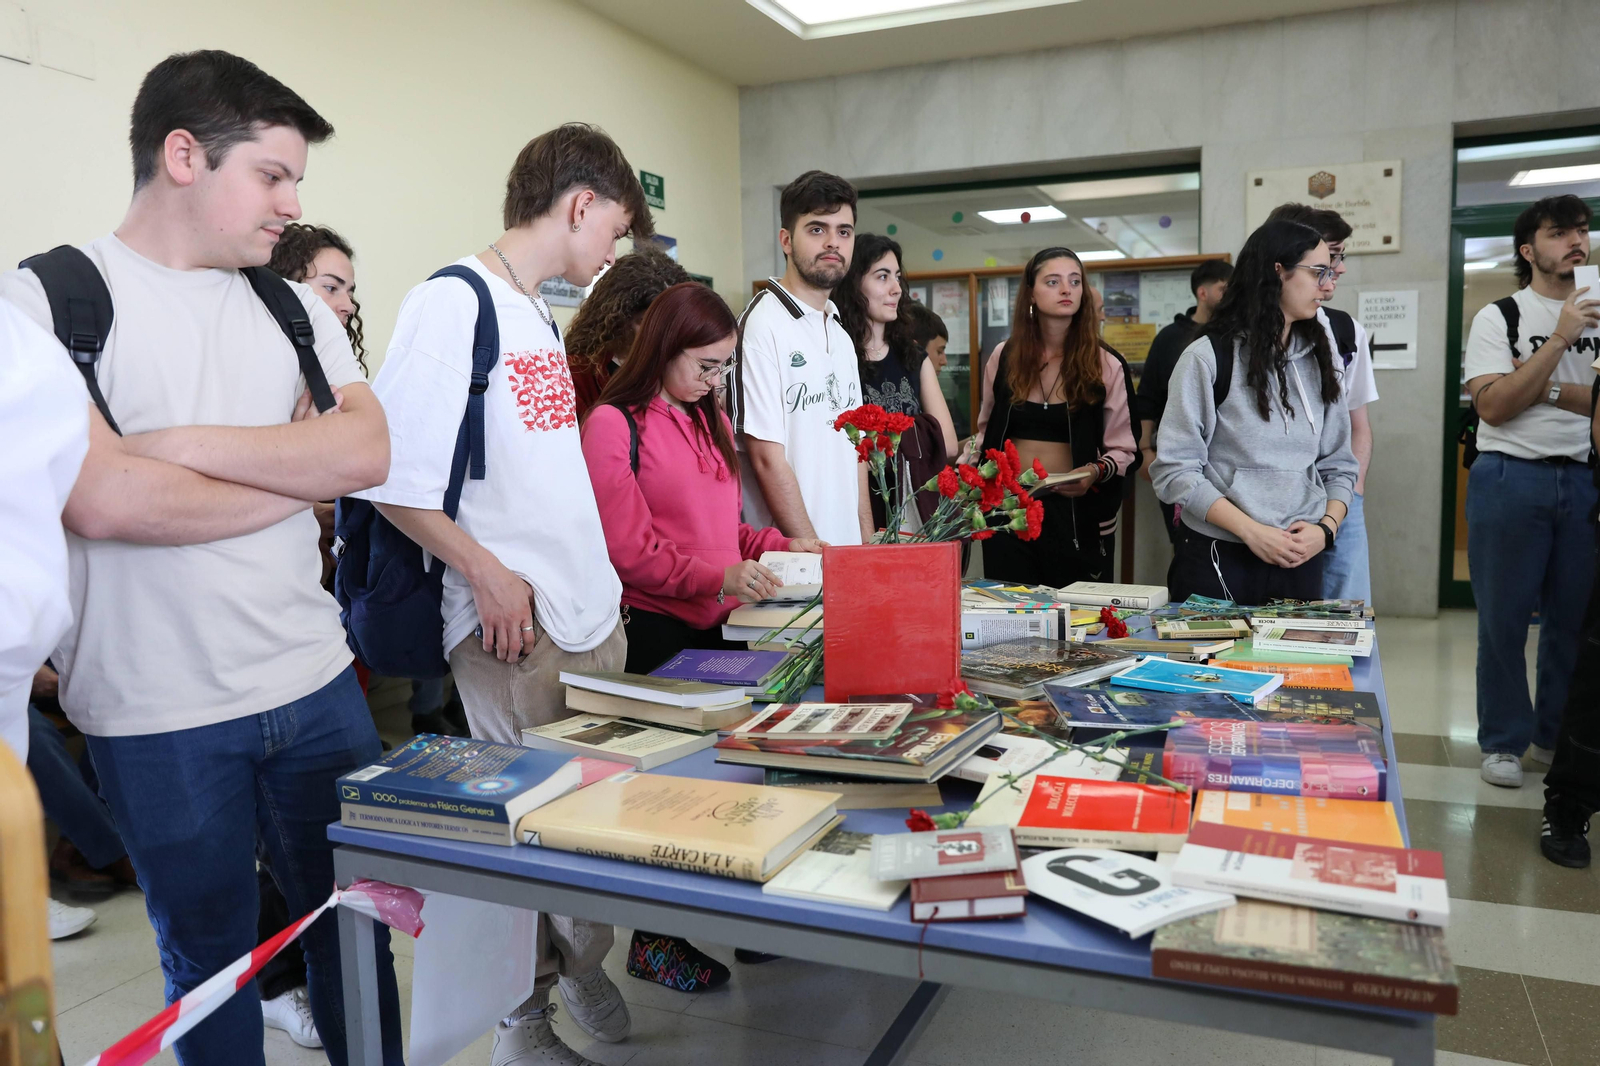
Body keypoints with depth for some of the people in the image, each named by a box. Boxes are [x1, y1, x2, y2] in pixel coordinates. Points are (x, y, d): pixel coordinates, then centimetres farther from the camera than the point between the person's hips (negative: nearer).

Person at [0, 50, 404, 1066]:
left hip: (317, 684, 4)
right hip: (159, 716, -4)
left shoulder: (295, 309, 8)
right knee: (211, 953, 15)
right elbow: (101, 500, -18)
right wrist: (297, 476, -8)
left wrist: (185, 445, -15)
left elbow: (365, 452, -7)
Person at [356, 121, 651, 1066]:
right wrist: (486, 572, -18)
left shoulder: (542, 312, 15)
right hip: (515, 630, -8)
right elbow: (386, 475, -17)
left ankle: (581, 963, 36)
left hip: (594, 611, 8)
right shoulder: (453, 304, -12)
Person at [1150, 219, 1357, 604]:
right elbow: (1176, 469, -12)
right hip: (1218, 560, -5)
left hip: (1300, 561, 5)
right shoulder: (1208, 356, -7)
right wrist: (1252, 530, -18)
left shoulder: (1316, 360, 10)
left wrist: (1325, 528, -7)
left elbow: (1339, 465, 11)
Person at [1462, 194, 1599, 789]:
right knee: (1504, 618, 2)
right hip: (1511, 478, -3)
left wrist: (1544, 388, -13)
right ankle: (1503, 742, 14)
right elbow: (1493, 405, -12)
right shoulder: (1498, 318, 0)